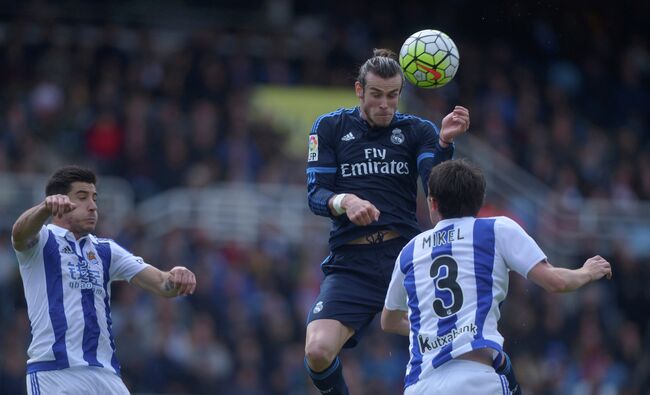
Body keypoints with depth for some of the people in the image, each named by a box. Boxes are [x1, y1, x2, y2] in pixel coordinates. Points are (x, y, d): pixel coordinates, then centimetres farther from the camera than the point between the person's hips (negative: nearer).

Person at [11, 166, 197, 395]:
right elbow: (20, 233, -20)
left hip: (105, 374, 5)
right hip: (54, 374, -5)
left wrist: (176, 279, -16)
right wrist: (46, 206, -42)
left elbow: (161, 283, 9)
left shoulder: (105, 250, 19)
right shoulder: (42, 241, 4)